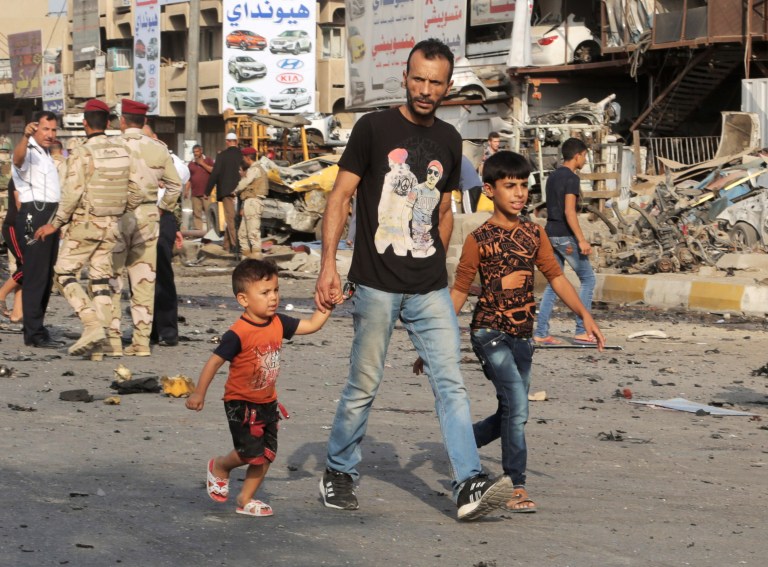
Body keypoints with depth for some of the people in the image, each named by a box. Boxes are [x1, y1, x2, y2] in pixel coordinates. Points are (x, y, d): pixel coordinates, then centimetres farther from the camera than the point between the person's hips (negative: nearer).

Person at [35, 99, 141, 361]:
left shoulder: (81, 154, -13)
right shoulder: (123, 151, 3)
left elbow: (72, 195, -17)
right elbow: (135, 194, 5)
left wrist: (55, 224, -7)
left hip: (85, 223, -5)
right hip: (111, 225, 5)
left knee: (64, 273, 3)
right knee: (100, 279, 9)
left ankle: (92, 325, -14)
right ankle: (98, 344, 5)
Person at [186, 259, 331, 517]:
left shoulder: (278, 323, -3)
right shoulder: (238, 334, -23)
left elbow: (311, 325, 7)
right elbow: (214, 361, -19)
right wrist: (199, 393, -19)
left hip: (267, 402, 7)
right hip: (241, 403, -7)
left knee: (267, 455, 6)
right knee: (251, 453, -8)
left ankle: (245, 500, 20)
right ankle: (219, 467, 23)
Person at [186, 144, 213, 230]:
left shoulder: (208, 160, 8)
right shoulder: (191, 163, 17)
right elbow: (189, 178, 18)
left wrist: (202, 164, -7)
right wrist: (186, 190, 9)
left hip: (206, 193, -4)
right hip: (195, 193, 4)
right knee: (196, 213, 0)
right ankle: (198, 229, 1)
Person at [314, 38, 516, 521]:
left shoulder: (448, 141, 11)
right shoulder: (374, 128, -2)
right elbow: (341, 196, -5)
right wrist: (329, 263, -14)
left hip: (430, 289, 4)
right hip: (376, 286, -4)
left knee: (451, 383, -6)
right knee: (364, 386, 4)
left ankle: (470, 485, -12)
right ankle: (339, 473, 22)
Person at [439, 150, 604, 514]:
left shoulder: (534, 234, 9)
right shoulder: (479, 239, -5)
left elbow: (555, 276, 9)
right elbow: (459, 292, -2)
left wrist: (585, 315, -3)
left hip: (521, 337, 6)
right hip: (490, 333, -6)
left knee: (510, 415, 11)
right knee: (516, 406, -18)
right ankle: (516, 487, -10)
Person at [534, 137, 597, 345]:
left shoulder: (553, 176, 15)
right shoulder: (571, 178, -12)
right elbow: (569, 211, -20)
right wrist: (581, 240, -21)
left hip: (551, 234, 8)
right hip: (565, 235, -8)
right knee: (587, 279, 2)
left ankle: (541, 332, 5)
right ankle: (581, 330, -1)